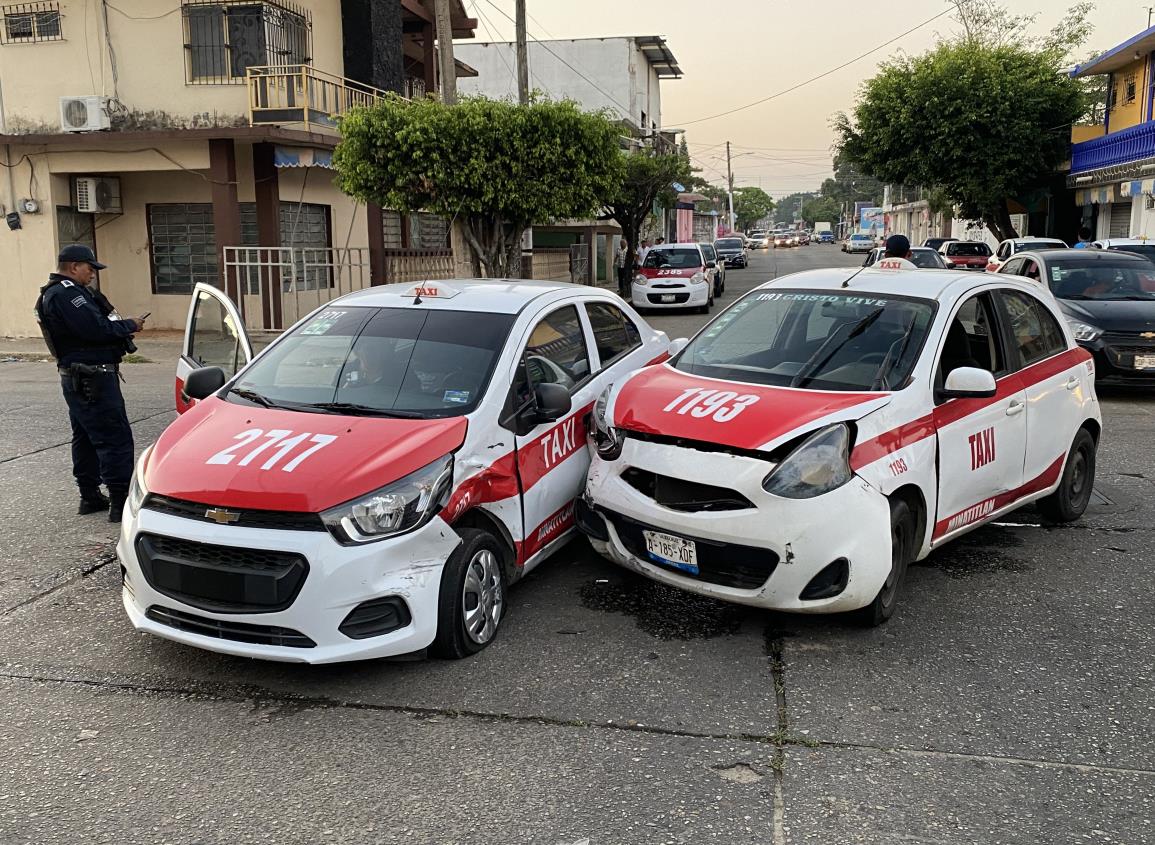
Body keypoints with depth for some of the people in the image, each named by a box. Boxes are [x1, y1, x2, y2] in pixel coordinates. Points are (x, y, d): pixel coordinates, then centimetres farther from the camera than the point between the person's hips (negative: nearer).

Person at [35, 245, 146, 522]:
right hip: (93, 379, -11)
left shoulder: (54, 293, 18)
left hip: (76, 380, 11)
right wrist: (130, 326, -11)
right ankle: (120, 502, -10)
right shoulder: (66, 293, -17)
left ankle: (90, 496, 25)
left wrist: (121, 328, 2)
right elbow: (97, 328, -26)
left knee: (85, 437, 17)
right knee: (116, 438, -10)